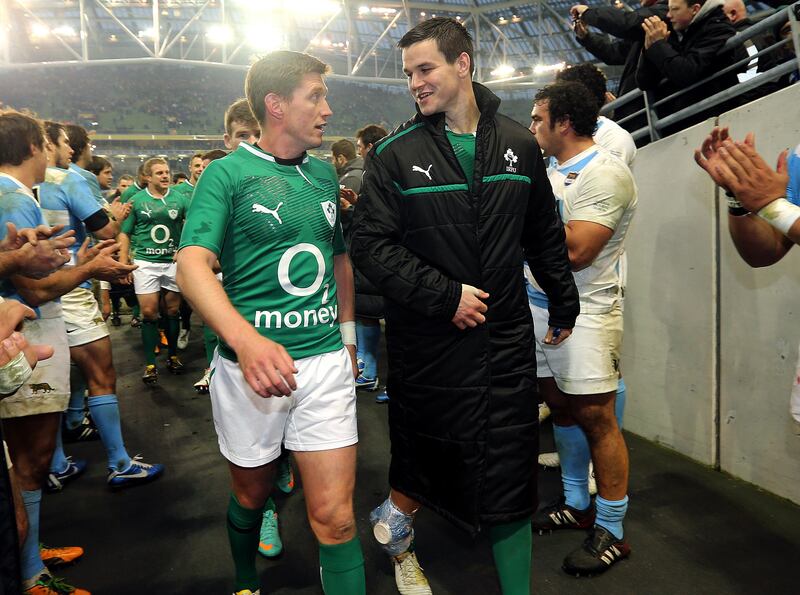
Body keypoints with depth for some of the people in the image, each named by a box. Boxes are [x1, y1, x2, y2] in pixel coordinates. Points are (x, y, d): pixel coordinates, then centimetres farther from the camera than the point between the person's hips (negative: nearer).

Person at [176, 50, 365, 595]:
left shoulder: (324, 174, 10)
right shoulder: (228, 172, -5)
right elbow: (193, 264, -18)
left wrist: (349, 338, 18)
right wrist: (245, 338, -34)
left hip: (326, 362, 3)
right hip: (251, 363, -2)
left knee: (335, 515, -1)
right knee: (251, 495, 19)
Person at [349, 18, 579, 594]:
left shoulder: (518, 144, 4)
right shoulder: (395, 154, -5)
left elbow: (546, 236, 13)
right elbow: (370, 244, -10)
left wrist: (564, 305, 18)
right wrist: (444, 295, -17)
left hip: (507, 336, 3)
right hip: (428, 339, -2)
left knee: (510, 471, 9)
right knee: (424, 457, 13)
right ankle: (395, 524, 46)